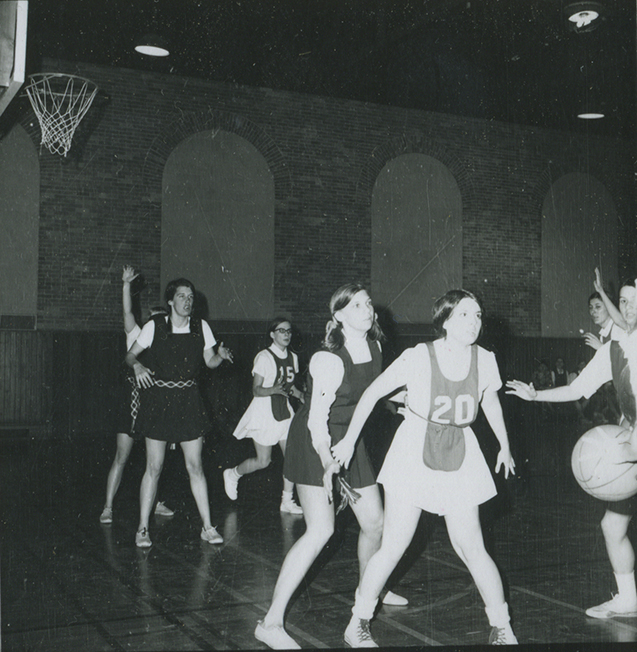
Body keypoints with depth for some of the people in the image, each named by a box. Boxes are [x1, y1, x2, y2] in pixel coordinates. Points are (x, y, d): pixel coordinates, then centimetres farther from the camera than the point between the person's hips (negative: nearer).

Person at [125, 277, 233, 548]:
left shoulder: (200, 327, 4)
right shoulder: (155, 326, -2)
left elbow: (209, 361, 10)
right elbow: (130, 355, 2)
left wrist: (221, 355, -11)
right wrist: (137, 366, -20)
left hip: (188, 401, 2)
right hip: (158, 400, -2)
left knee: (195, 466, 2)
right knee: (154, 467, -1)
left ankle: (207, 527, 10)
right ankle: (142, 529, 11)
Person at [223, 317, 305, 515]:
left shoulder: (292, 357, 7)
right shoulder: (264, 357, -14)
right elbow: (256, 390, -14)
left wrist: (301, 395, -2)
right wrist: (273, 390, -32)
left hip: (284, 411, 6)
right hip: (265, 411, -6)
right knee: (263, 461, 0)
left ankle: (287, 500, 11)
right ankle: (232, 474, 28)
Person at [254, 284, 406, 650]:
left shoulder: (375, 348, -1)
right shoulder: (329, 359, -25)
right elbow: (316, 420, -27)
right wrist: (328, 464, -36)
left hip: (349, 440, 8)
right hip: (315, 444, -8)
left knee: (375, 521, 12)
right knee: (321, 530, -18)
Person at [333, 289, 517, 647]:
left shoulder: (485, 360, -5)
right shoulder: (419, 356, -15)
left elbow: (491, 402, 15)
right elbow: (374, 392, -5)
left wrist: (505, 446, 25)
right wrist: (350, 439, -3)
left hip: (460, 456, 3)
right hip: (414, 452, -2)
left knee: (471, 547, 1)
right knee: (394, 546, -1)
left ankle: (502, 627, 19)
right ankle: (358, 623, 16)